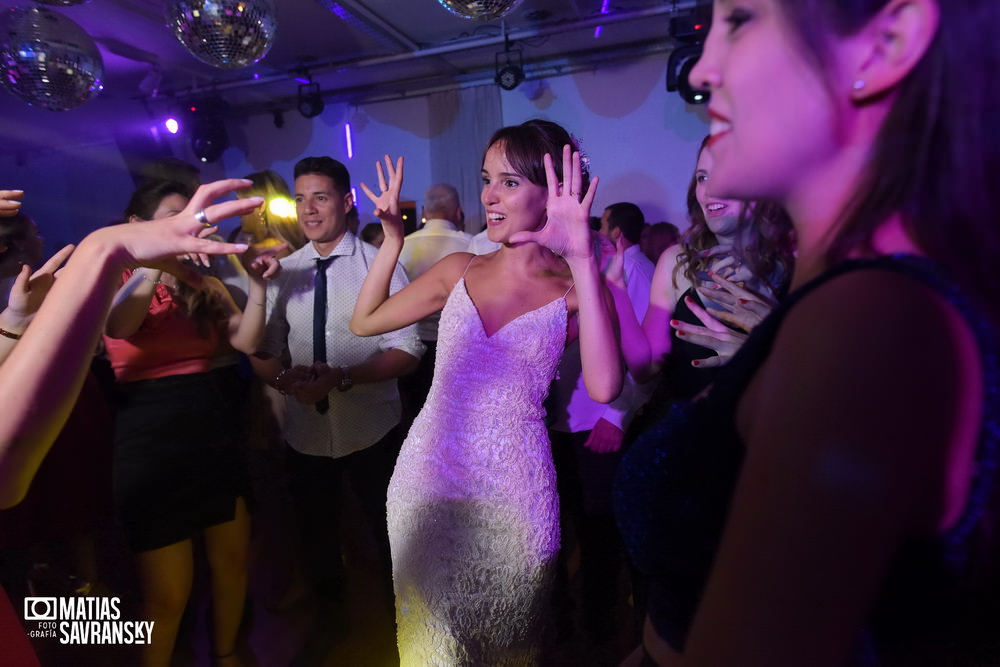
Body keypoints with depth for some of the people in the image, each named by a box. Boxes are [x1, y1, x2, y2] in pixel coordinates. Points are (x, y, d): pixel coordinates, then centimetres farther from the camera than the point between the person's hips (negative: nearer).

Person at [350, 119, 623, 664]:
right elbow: (364, 322, 8)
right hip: (428, 480, 3)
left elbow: (603, 387, -26)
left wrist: (583, 258, -29)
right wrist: (393, 239, 0)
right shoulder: (459, 270, 2)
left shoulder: (576, 291, -8)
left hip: (512, 495, -2)